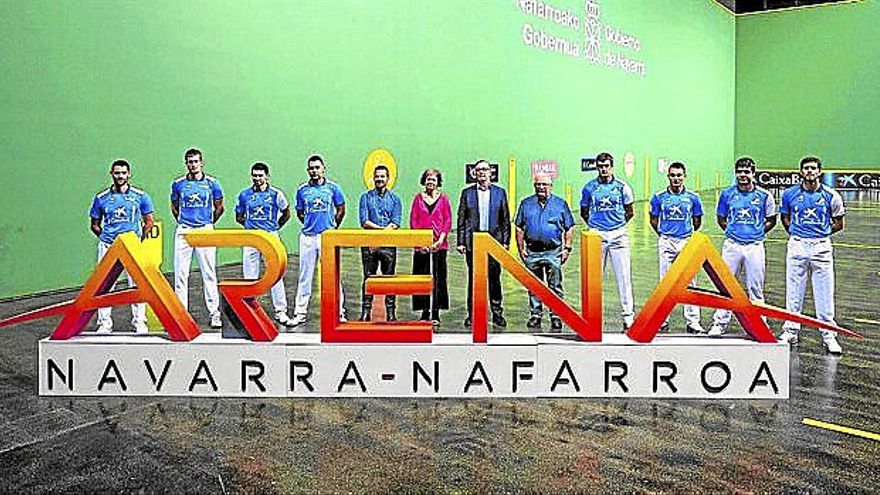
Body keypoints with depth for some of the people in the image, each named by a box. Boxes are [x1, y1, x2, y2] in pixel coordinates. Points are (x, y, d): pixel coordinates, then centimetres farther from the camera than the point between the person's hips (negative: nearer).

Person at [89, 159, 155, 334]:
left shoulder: (140, 196, 5)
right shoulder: (101, 198, 7)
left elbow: (149, 222, 11)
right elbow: (94, 225, 15)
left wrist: (139, 238, 2)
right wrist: (105, 237, 3)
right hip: (108, 246, 1)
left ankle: (140, 323, 7)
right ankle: (104, 323, 9)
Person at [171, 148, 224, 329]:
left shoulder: (212, 183, 2)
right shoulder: (178, 184, 6)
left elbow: (219, 207, 13)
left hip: (205, 231, -1)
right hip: (183, 231, 2)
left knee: (209, 273, -1)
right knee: (180, 274, 1)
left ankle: (214, 313, 3)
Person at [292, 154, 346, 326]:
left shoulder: (332, 187, 2)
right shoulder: (302, 189, 6)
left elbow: (341, 210, 11)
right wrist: (309, 225, 12)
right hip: (307, 236, 2)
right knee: (305, 276, 5)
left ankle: (339, 312, 6)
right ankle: (300, 312, 12)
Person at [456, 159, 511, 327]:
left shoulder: (500, 192, 9)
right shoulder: (467, 192, 8)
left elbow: (505, 219, 8)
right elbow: (461, 219, 6)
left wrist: (506, 241, 1)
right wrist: (460, 242, 0)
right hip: (473, 240, 0)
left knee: (494, 278, 1)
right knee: (473, 278, 4)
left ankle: (497, 314, 10)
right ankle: (472, 314, 12)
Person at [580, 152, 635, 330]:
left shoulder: (622, 187, 4)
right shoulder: (589, 187, 5)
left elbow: (629, 212, 14)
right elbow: (584, 212, 16)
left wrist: (618, 225, 7)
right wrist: (594, 226, 9)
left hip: (618, 235, 0)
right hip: (597, 235, 1)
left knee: (623, 276, -2)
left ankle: (628, 313, 3)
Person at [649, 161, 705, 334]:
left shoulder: (692, 198, 2)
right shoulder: (659, 197, 1)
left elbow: (697, 222, 14)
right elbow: (654, 220, 12)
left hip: (687, 242, 0)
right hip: (666, 242, 0)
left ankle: (692, 321, 1)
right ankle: (663, 320, 11)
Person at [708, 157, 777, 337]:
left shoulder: (764, 195, 1)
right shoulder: (727, 194, 4)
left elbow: (771, 220, 12)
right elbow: (721, 219, 15)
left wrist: (757, 232, 3)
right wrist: (732, 231, 4)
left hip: (755, 246, -1)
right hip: (732, 245, 1)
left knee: (755, 288, 5)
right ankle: (720, 322, 10)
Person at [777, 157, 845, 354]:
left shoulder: (831, 196, -1)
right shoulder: (790, 194, 2)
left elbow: (838, 224, 9)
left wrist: (821, 233, 5)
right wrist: (796, 233, 9)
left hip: (821, 247, -1)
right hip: (796, 247, 1)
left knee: (825, 293, 2)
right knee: (793, 291, 7)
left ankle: (829, 335, 11)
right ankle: (790, 331, 17)